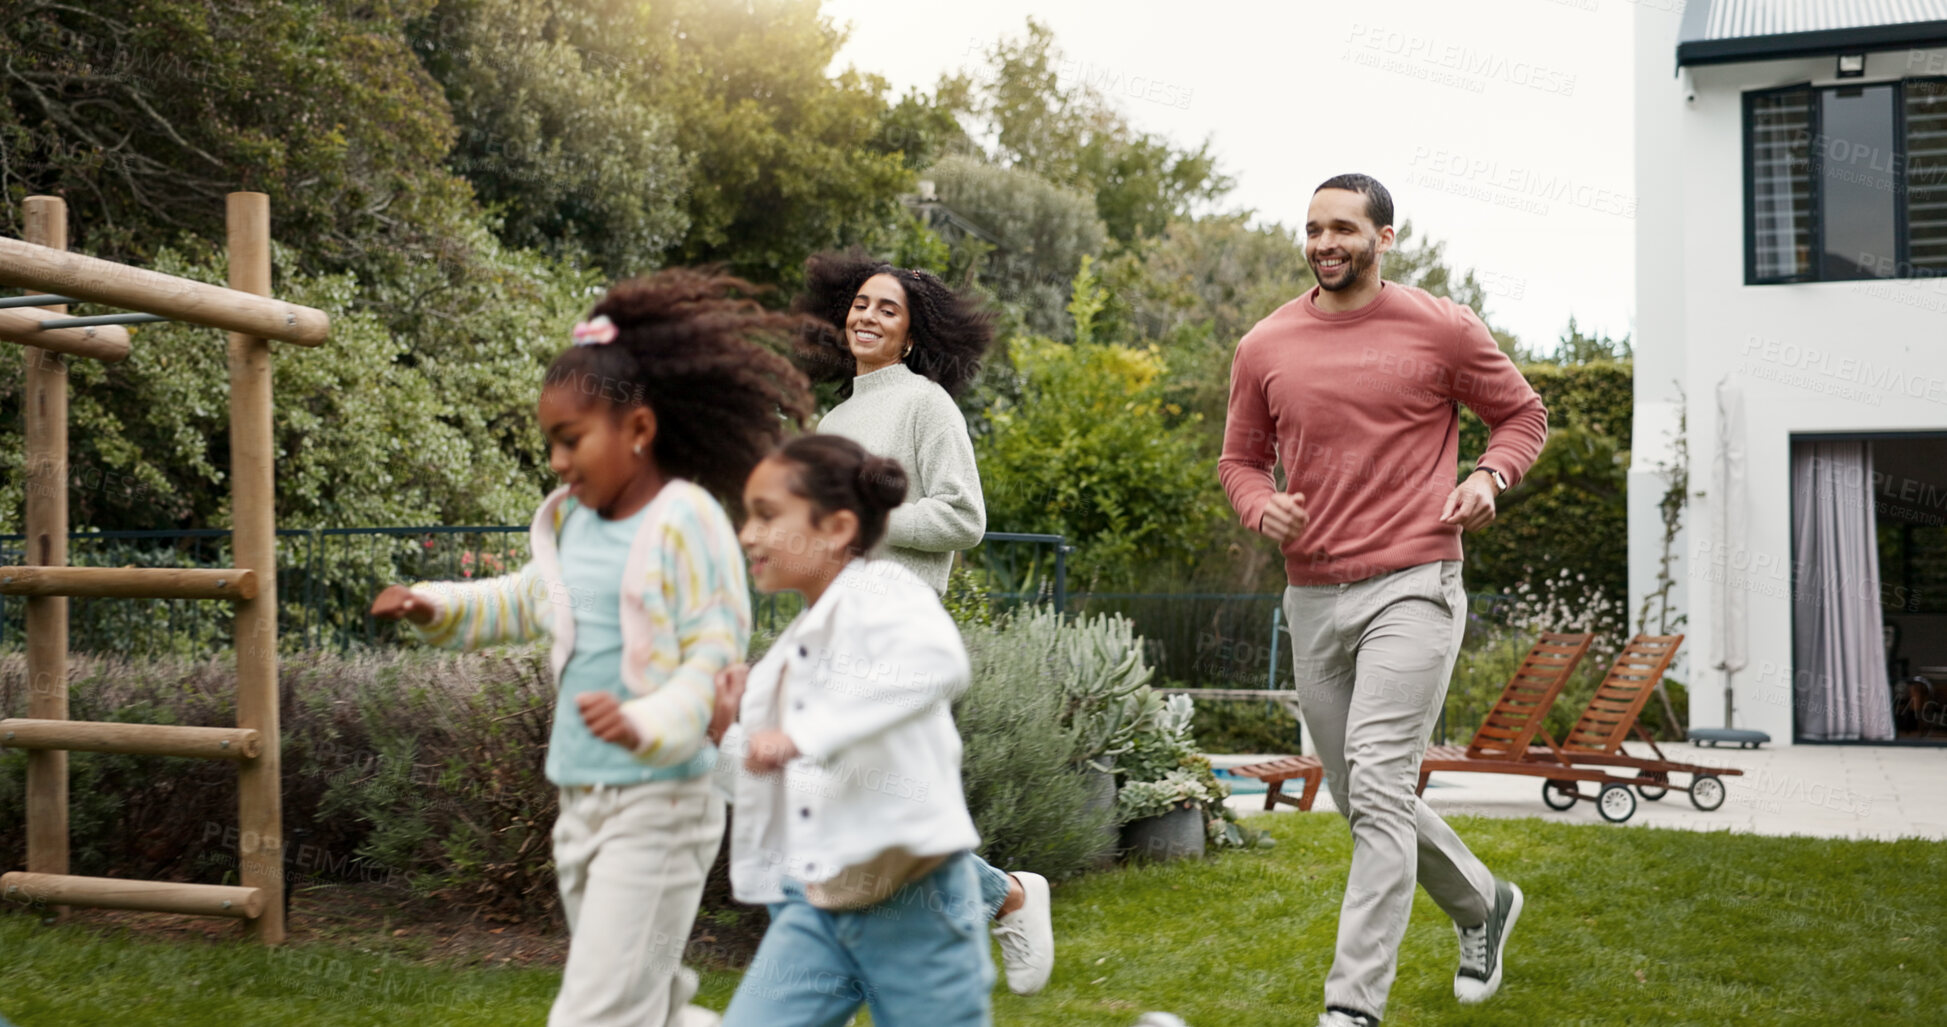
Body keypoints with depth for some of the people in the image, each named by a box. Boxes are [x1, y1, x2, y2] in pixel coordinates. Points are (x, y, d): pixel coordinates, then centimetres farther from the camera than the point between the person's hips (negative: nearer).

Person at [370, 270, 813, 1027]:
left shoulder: (685, 524, -15)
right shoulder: (570, 521, 7)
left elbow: (716, 658, -18)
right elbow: (527, 601, 27)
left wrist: (650, 727, -34)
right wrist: (437, 607, 14)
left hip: (658, 803, -8)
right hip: (581, 800, 8)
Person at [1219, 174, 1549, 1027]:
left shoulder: (1443, 330, 0)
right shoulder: (1264, 348, 7)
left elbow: (1523, 414, 12)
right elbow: (1239, 458, 18)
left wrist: (1488, 476, -8)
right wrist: (1262, 507, -4)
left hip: (1411, 588, -5)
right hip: (1312, 597, 5)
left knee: (1378, 790, -15)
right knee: (1363, 799, 15)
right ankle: (1482, 905, 41)